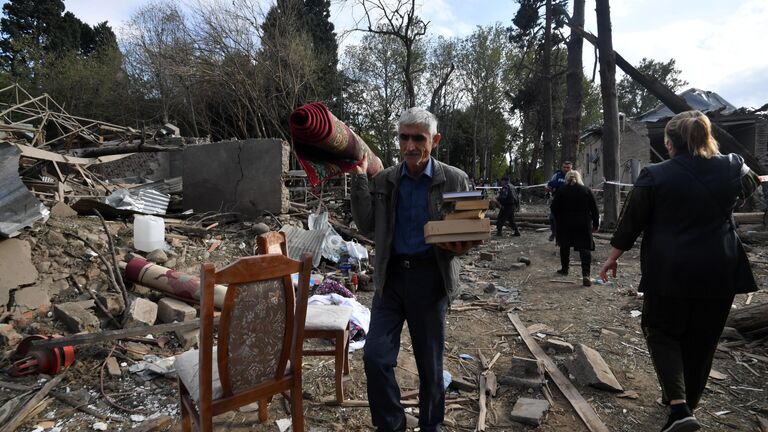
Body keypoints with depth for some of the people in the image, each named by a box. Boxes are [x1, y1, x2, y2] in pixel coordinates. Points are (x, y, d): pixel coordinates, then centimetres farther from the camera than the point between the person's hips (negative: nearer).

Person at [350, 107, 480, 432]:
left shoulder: (454, 180, -3)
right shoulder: (384, 180, 4)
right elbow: (367, 226, -1)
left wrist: (461, 246, -20)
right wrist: (359, 178, -8)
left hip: (430, 278, -2)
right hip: (390, 275, 2)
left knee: (430, 363, 11)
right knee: (375, 356, -2)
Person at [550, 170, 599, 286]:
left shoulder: (561, 191, -1)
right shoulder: (586, 190, 2)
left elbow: (554, 208, -2)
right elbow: (594, 209, 1)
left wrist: (558, 222, 11)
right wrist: (596, 224, 8)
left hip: (565, 224, 1)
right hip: (583, 224, 0)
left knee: (565, 246, 18)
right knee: (585, 248, -4)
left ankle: (564, 269, 30)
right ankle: (586, 274, -16)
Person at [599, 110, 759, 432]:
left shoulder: (655, 175, -9)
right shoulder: (732, 168, 1)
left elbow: (631, 222, -4)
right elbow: (751, 185, 25)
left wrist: (613, 257, 7)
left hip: (669, 272, -3)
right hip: (719, 272, 4)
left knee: (662, 332, 12)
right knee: (701, 341, 17)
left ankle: (678, 406, -4)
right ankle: (686, 402, 34)